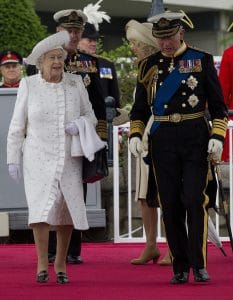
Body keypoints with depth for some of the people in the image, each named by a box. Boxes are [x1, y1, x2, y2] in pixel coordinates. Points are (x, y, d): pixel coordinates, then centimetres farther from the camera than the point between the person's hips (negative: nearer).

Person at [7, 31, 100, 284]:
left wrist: (80, 123, -11)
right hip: (39, 158, -2)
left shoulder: (75, 83, 5)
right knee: (41, 207, -16)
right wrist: (13, 159, 2)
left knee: (67, 211, 1)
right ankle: (42, 264, -10)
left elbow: (91, 117, 12)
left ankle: (61, 265, 13)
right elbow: (17, 126, 5)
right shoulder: (28, 85, 1)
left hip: (69, 159, 2)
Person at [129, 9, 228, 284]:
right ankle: (180, 268, 8)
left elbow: (218, 105, 3)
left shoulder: (201, 61, 3)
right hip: (163, 140, 2)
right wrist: (135, 135, -2)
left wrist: (217, 137, -7)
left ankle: (199, 265, -2)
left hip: (195, 138, -2)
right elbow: (139, 109, 13)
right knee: (170, 204, 1)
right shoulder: (148, 66, 10)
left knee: (195, 200, -9)